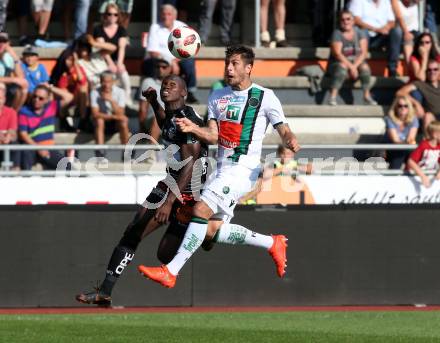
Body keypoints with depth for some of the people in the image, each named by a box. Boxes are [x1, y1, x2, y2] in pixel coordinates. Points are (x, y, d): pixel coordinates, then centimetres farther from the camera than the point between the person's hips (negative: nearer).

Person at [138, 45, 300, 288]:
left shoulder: (264, 97, -1)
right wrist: (193, 129, -11)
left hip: (243, 168, -8)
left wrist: (291, 141, -22)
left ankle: (170, 271, -22)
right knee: (213, 230, 3)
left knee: (201, 210, -21)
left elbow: (284, 131, 2)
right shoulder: (217, 97, 15)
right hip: (222, 169, 8)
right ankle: (272, 243, 21)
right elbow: (213, 136, 9)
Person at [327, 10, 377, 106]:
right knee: (342, 66, -36)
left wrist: (355, 66, -22)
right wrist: (350, 66, -27)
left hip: (357, 63, 2)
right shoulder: (337, 34, -6)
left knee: (365, 67, -29)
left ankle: (367, 96, -20)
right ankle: (332, 97, -40)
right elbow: (337, 54, -16)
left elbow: (363, 53, -6)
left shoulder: (360, 33, 3)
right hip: (338, 63, -2)